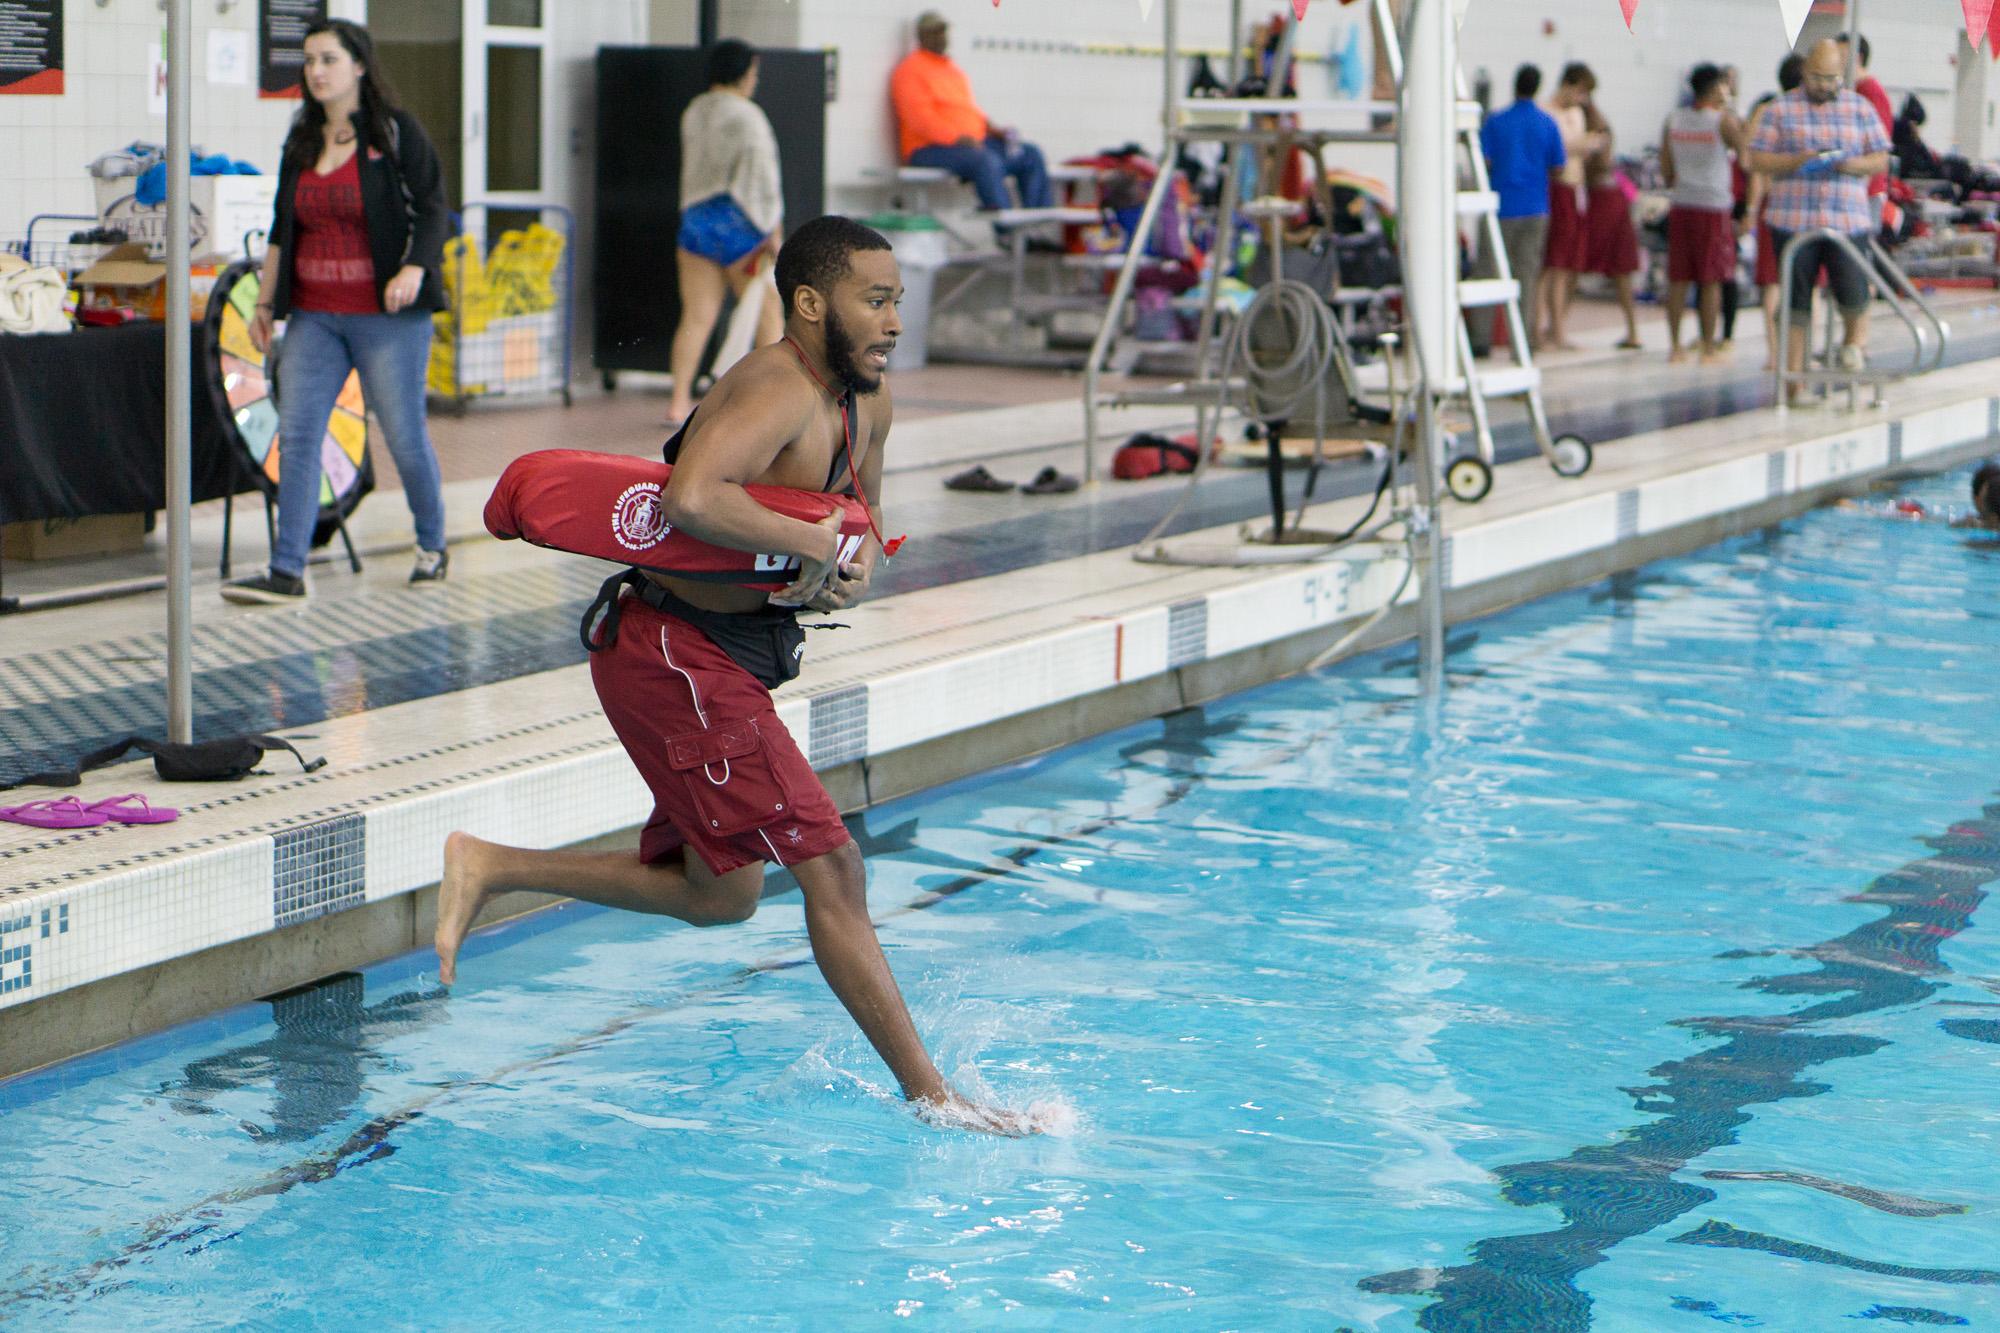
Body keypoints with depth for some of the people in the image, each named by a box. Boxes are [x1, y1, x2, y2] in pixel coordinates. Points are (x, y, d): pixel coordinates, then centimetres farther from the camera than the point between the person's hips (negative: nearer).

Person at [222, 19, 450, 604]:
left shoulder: (396, 132, -3)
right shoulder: (301, 143, 13)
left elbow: (434, 209, -7)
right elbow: (282, 228, 19)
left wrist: (414, 270, -23)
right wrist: (265, 301, 15)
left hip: (386, 315, -5)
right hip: (315, 315, 5)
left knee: (404, 436, 1)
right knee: (295, 435, -5)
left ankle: (432, 546, 24)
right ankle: (286, 572, -7)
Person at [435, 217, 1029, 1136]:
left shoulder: (866, 403, 9)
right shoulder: (776, 392, -21)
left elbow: (862, 524, 23)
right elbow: (689, 501, -38)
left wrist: (855, 569, 0)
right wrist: (808, 542, -27)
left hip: (721, 661, 10)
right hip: (676, 655, -10)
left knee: (718, 894, 16)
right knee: (829, 866, -9)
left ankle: (488, 868, 18)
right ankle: (929, 1095, -4)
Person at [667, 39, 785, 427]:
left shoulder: (693, 113, 11)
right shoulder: (747, 117, -11)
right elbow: (763, 179, -13)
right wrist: (774, 233, -11)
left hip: (695, 218, 6)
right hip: (738, 221, -6)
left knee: (696, 317, 5)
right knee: (768, 314, 5)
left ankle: (679, 401, 0)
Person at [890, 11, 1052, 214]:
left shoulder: (953, 68, 24)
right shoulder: (910, 70, -3)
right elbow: (920, 119, -15)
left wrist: (991, 128, 7)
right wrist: (958, 138, -24)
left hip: (971, 143, 9)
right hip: (929, 150, -9)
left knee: (1031, 154, -3)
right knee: (987, 160, -35)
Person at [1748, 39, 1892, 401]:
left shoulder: (1861, 109, 12)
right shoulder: (1781, 110, 8)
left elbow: (1881, 159, 11)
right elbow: (1757, 159, 4)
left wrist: (1852, 164, -10)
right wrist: (1796, 161, -13)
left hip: (1849, 220, 0)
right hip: (1793, 219, 0)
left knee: (1852, 295, -12)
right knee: (1796, 300, 1)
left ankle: (1855, 339, 21)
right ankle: (1794, 375, 9)